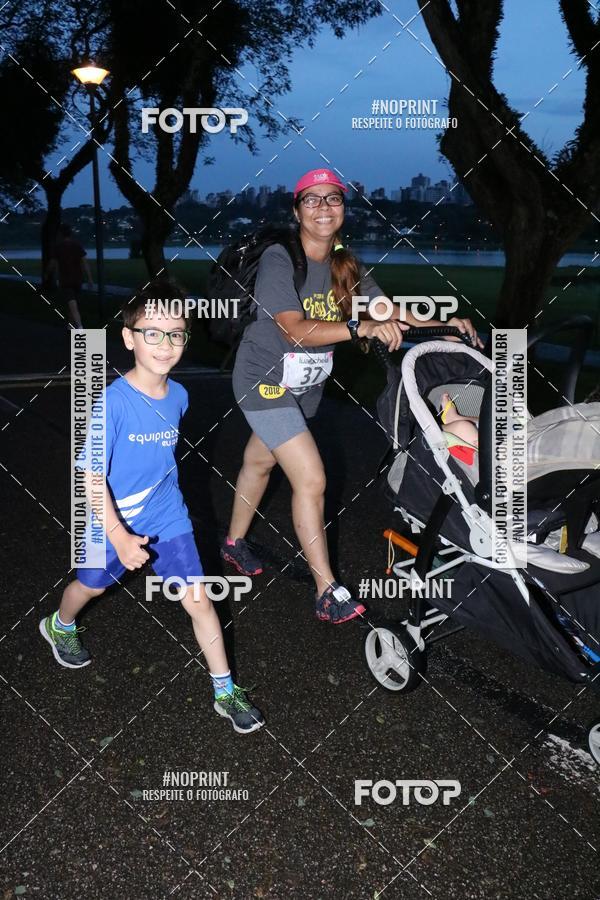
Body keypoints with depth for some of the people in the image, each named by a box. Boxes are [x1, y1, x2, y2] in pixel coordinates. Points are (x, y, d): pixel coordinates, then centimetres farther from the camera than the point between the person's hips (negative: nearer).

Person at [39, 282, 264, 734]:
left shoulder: (178, 396, -10)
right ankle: (60, 626, 57)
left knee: (199, 601, 0)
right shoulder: (113, 402, -27)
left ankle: (226, 692, 13)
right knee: (91, 585, 24)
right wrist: (119, 537, -33)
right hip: (116, 525, -3)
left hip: (170, 521, 3)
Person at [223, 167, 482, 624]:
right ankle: (327, 590, -2)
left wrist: (445, 321, -16)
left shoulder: (346, 264, 0)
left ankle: (235, 542, 45)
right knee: (311, 479, -13)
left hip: (306, 385, 7)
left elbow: (389, 311, -2)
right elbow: (296, 330, -30)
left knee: (259, 462, 23)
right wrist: (362, 328, -41)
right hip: (265, 381, -6)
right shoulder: (278, 260, -20)